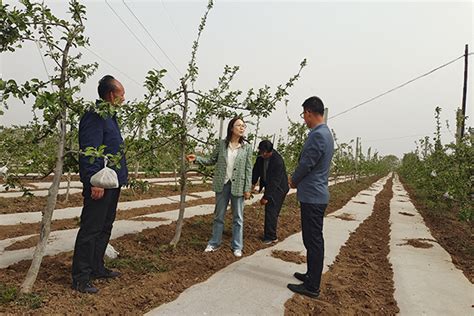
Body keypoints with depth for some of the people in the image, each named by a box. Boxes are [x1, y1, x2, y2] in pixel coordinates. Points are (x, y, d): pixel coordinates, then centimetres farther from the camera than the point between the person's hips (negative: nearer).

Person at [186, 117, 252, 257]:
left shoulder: (247, 147, -3)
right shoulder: (222, 143, 0)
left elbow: (248, 169, -3)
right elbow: (211, 160, 6)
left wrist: (248, 188, -7)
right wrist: (197, 158, -8)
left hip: (238, 186, -1)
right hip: (222, 184, 1)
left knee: (238, 218, 7)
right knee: (219, 215, 13)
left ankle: (237, 246, 19)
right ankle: (214, 243, 26)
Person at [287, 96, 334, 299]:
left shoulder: (317, 135, -19)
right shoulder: (325, 133, 14)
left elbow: (306, 164, -16)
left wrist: (294, 181, 2)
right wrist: (297, 179, 10)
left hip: (312, 196, -10)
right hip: (317, 194, 10)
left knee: (313, 240, -1)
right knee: (313, 239, 18)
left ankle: (312, 286, 9)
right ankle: (312, 275, 32)